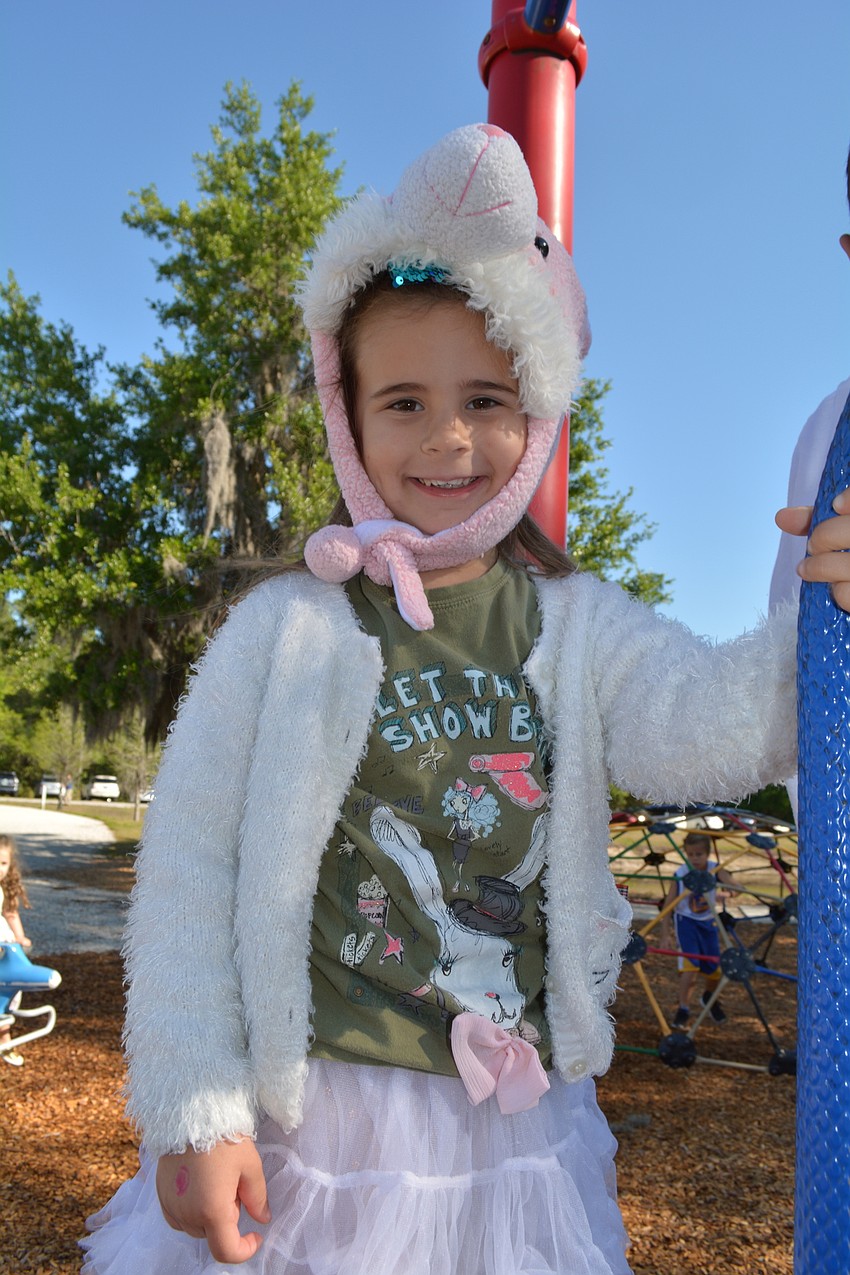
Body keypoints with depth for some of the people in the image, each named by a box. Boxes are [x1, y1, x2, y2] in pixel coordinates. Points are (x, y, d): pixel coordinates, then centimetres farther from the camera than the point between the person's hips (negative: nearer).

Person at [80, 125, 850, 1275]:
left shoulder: (579, 626, -1)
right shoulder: (288, 624, -8)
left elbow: (705, 725, -19)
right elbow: (188, 868, -8)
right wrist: (193, 1111, -9)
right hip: (296, 1126, -2)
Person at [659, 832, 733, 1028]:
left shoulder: (714, 869, -15)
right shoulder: (680, 874, -18)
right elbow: (668, 904, -13)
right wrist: (665, 934, -14)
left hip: (708, 922, 3)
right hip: (686, 921, -3)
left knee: (714, 969, 7)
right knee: (690, 965, -18)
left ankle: (710, 997, 39)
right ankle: (683, 1008, -2)